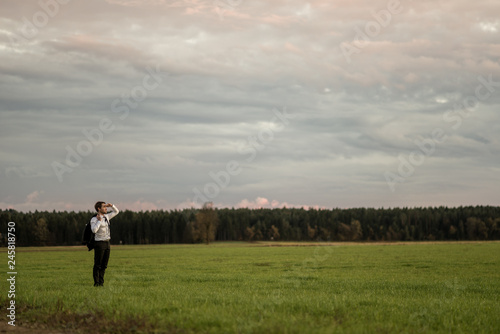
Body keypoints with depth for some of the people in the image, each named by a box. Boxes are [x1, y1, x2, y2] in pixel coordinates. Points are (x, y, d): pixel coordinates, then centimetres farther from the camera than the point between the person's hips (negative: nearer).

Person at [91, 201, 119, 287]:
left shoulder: (106, 217, 12)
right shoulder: (94, 220, -10)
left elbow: (116, 211, 23)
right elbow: (94, 230, -28)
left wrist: (111, 205, 5)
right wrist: (99, 221, -20)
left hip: (107, 244, 7)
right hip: (99, 244, -7)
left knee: (104, 265, 7)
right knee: (98, 265, -3)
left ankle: (101, 283, 12)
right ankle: (96, 283, 2)